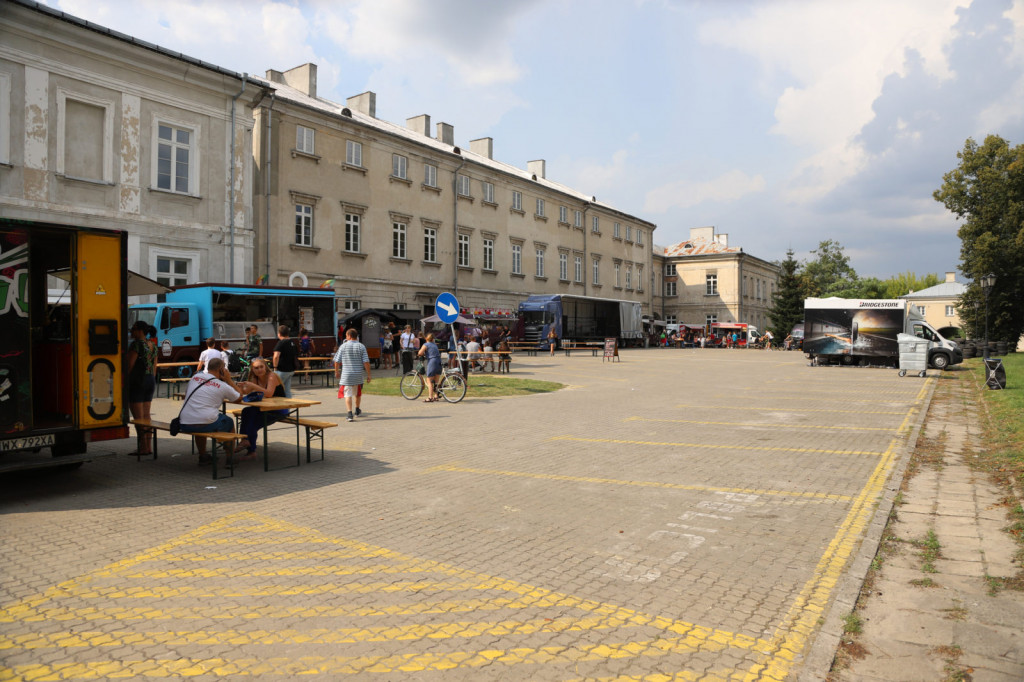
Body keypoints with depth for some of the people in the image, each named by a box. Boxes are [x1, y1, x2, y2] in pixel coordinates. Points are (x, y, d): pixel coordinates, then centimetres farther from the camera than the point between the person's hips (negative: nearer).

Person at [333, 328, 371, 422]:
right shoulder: (361, 346, -2)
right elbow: (366, 362, -8)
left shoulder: (343, 346, -3)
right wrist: (368, 375, -2)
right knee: (357, 393, 22)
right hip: (359, 374, 2)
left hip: (346, 374, -2)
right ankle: (357, 410, 39)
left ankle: (350, 414, -15)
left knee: (348, 394, -1)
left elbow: (337, 361, -1)